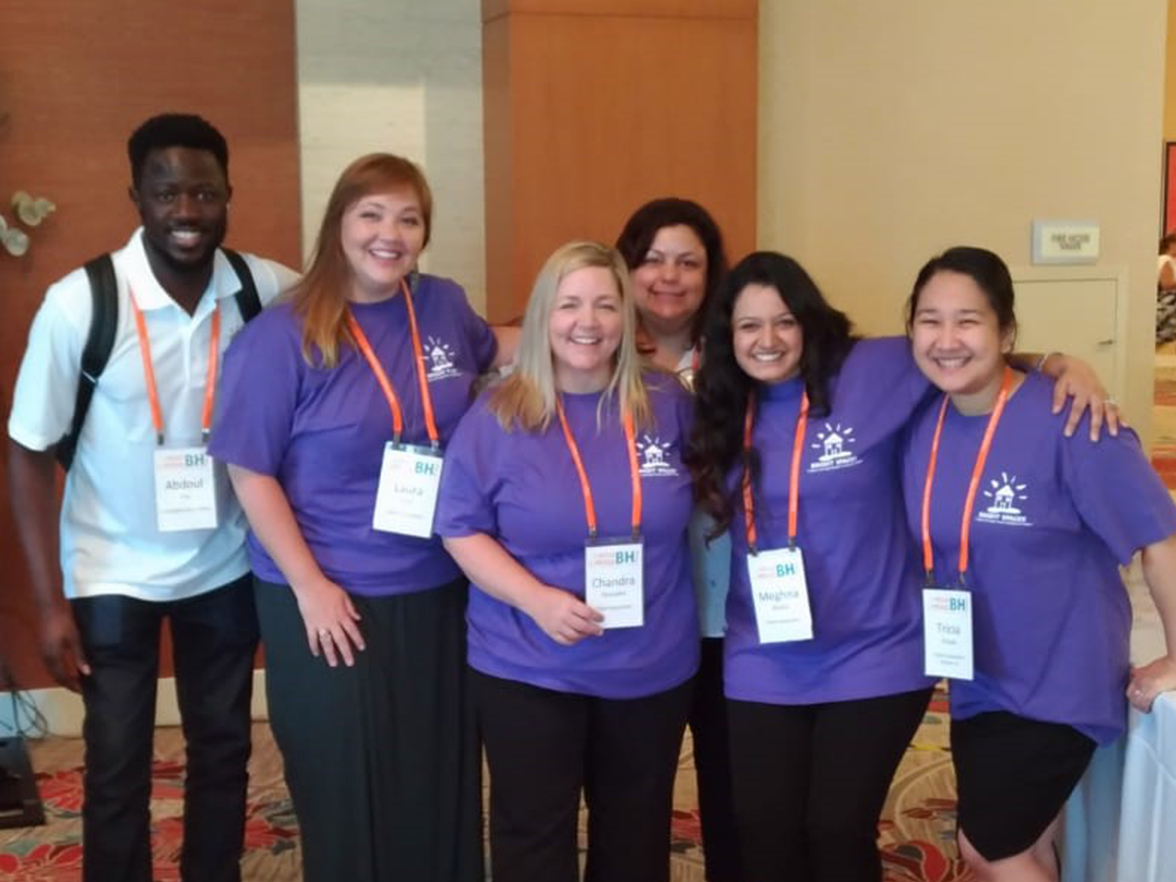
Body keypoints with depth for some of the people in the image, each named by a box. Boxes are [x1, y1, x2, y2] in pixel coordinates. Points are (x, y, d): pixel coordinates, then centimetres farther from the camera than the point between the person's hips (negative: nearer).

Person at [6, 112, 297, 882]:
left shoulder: (270, 290, -13)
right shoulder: (79, 302, -19)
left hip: (226, 566, 2)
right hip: (114, 574, -2)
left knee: (224, 751, 15)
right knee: (117, 768, 7)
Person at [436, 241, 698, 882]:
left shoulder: (669, 405, 0)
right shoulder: (497, 416, -7)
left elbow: (692, 502, 17)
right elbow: (461, 529, -8)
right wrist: (537, 599, -20)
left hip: (653, 667, 3)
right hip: (528, 670, -2)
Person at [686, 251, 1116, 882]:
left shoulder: (871, 373, -10)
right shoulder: (722, 412, 4)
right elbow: (711, 515, 16)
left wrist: (1066, 366, -15)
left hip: (874, 659, -4)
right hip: (762, 668, 4)